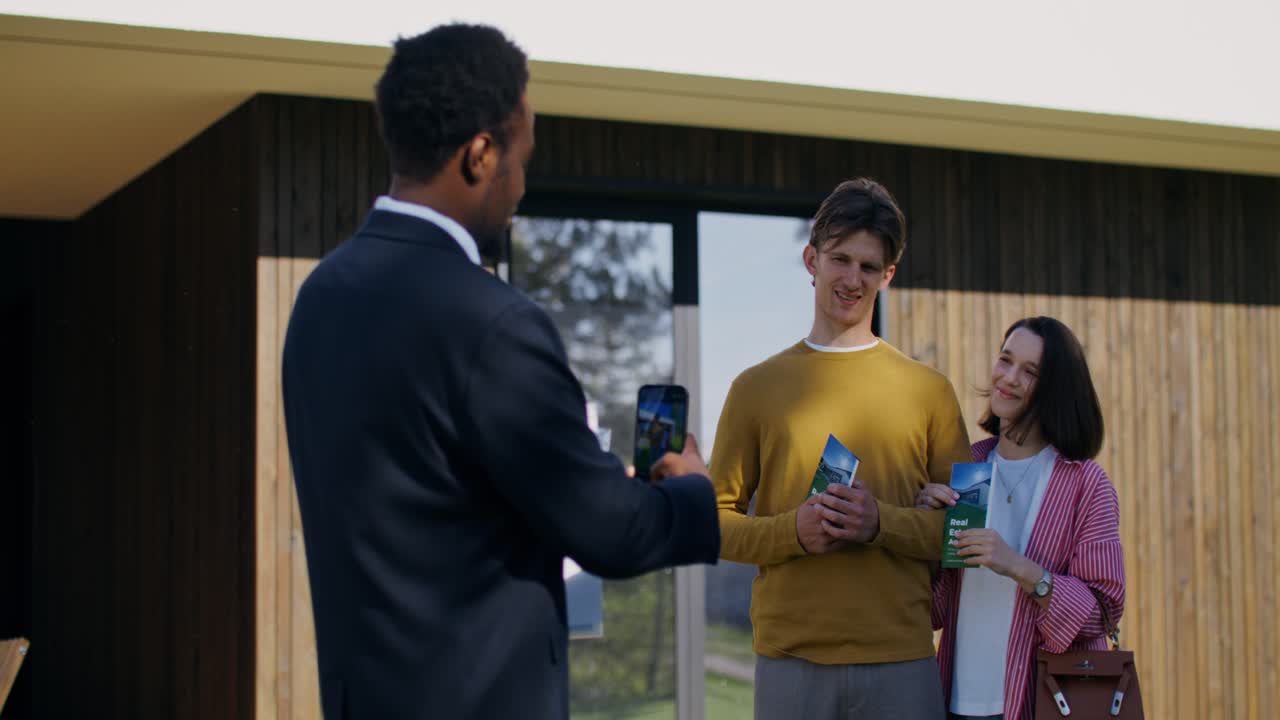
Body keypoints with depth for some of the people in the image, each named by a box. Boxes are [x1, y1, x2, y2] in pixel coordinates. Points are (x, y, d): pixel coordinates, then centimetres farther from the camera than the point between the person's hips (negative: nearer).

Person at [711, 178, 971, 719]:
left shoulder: (929, 390, 9)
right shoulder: (757, 387, 9)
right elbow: (717, 520, 7)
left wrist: (882, 523, -12)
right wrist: (792, 531, -12)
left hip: (901, 659, 1)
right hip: (789, 658, 0)